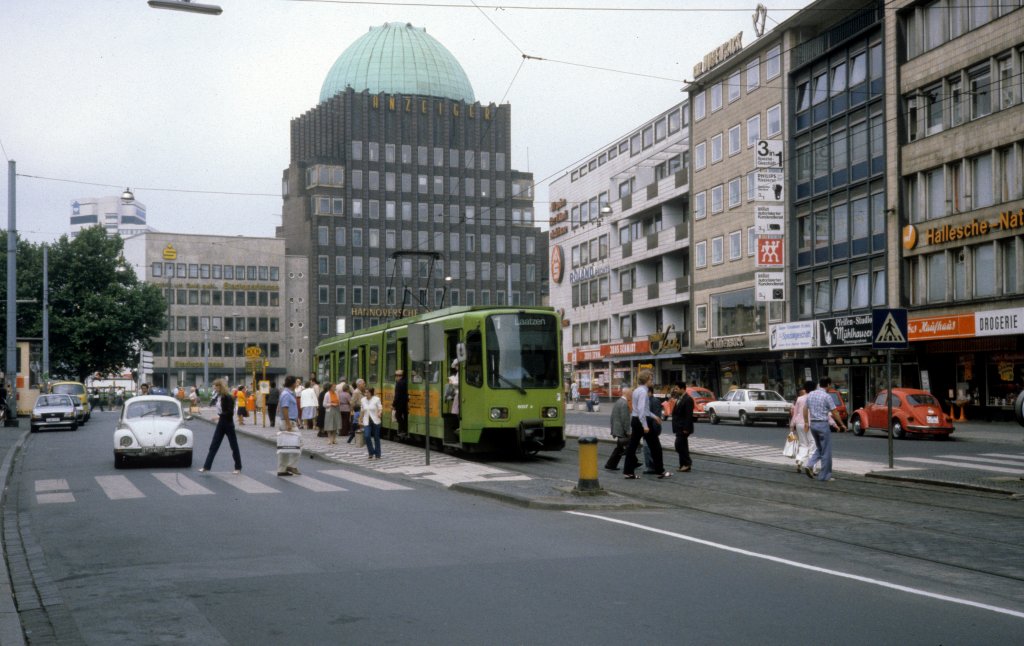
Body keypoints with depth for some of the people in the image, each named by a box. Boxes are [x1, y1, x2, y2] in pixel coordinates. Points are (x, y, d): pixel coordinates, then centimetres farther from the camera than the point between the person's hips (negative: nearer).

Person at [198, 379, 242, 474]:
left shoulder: (228, 397, -16)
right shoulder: (219, 396, 5)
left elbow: (230, 412, -21)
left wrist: (220, 416, -28)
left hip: (228, 424, -7)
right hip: (221, 424, 7)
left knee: (234, 446, 4)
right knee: (213, 445, 5)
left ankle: (238, 467, 14)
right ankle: (206, 466, 5)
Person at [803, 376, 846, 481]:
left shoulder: (810, 395, 7)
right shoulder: (827, 396, -12)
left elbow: (805, 410, 14)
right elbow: (834, 413, -9)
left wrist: (806, 422, 25)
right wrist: (841, 424, 2)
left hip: (813, 424, 7)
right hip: (823, 424, -7)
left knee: (820, 449, 20)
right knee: (826, 452, 3)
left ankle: (809, 465, -1)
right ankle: (824, 476, 6)